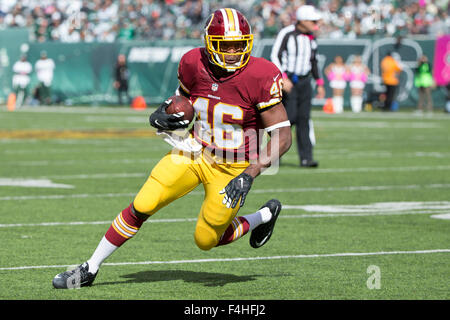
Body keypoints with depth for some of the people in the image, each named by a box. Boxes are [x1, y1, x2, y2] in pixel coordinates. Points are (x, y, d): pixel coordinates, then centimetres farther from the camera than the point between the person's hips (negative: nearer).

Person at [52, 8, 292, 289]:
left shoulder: (260, 78, -22)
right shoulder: (194, 65, -9)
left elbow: (283, 137, -19)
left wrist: (251, 174, -28)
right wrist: (162, 115, -11)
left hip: (231, 168, -3)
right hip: (195, 151, 3)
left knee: (206, 241, 5)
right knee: (142, 206, -9)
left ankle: (262, 217, 33)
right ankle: (90, 270, 6)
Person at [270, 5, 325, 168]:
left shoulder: (311, 37, 10)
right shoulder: (286, 33, -10)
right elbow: (275, 56, -13)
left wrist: (319, 83, 18)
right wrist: (283, 78, -22)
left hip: (304, 81, 6)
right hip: (287, 81, -6)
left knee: (304, 118, -1)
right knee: (290, 116, -12)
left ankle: (306, 157, -4)